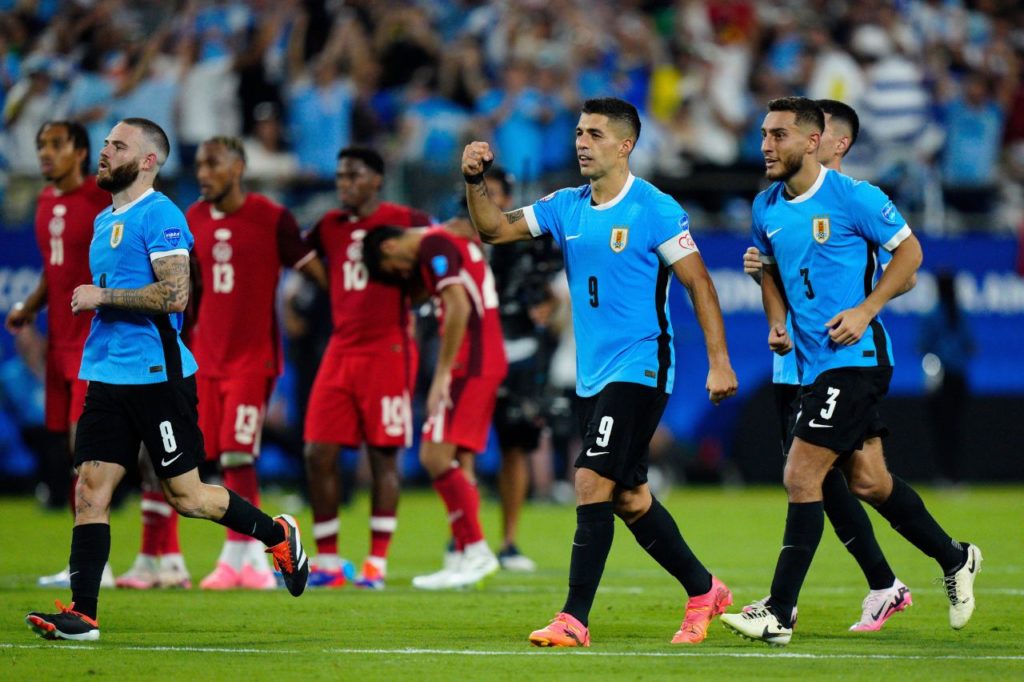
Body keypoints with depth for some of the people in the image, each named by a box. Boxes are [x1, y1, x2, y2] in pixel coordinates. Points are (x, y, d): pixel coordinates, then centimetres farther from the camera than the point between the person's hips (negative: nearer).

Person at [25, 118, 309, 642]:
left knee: (185, 495, -1)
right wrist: (91, 303, 14)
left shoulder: (159, 216, -11)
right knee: (90, 490, -2)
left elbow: (174, 294, -21)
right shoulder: (104, 221, 17)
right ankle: (81, 614, -3)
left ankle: (278, 535, 21)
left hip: (157, 377, -8)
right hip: (108, 377, 8)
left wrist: (103, 296, -17)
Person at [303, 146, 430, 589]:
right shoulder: (331, 227, 12)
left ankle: (377, 564, 3)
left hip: (387, 351, -5)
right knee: (318, 454, 0)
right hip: (341, 352, 5)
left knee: (383, 457, -2)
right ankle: (327, 561, 8)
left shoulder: (403, 222, -2)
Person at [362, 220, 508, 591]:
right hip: (487, 362, 10)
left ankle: (476, 550, -12)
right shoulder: (456, 239, 19)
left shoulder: (433, 246, -10)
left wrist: (442, 374, -18)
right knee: (456, 461, 9)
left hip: (468, 365, -10)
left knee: (437, 456, -12)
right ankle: (464, 557, 8)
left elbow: (459, 307, -20)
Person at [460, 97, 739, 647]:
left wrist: (719, 363, -12)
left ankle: (574, 619, -14)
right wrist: (475, 182, -11)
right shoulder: (565, 207, 8)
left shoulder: (655, 210, -9)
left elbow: (699, 283, -8)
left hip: (639, 369, -7)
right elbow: (495, 229, 8)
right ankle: (704, 591, 28)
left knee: (593, 483, -15)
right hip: (593, 375, 7)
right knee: (629, 497, 12)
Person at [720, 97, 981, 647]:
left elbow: (909, 251, -5)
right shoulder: (765, 208, 9)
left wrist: (865, 310, -15)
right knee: (868, 481, 14)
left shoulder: (852, 197, -11)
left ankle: (779, 613, -10)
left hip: (854, 357, -8)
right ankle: (954, 559, 35)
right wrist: (777, 323, 6)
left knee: (801, 477, -13)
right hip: (812, 365, 8)